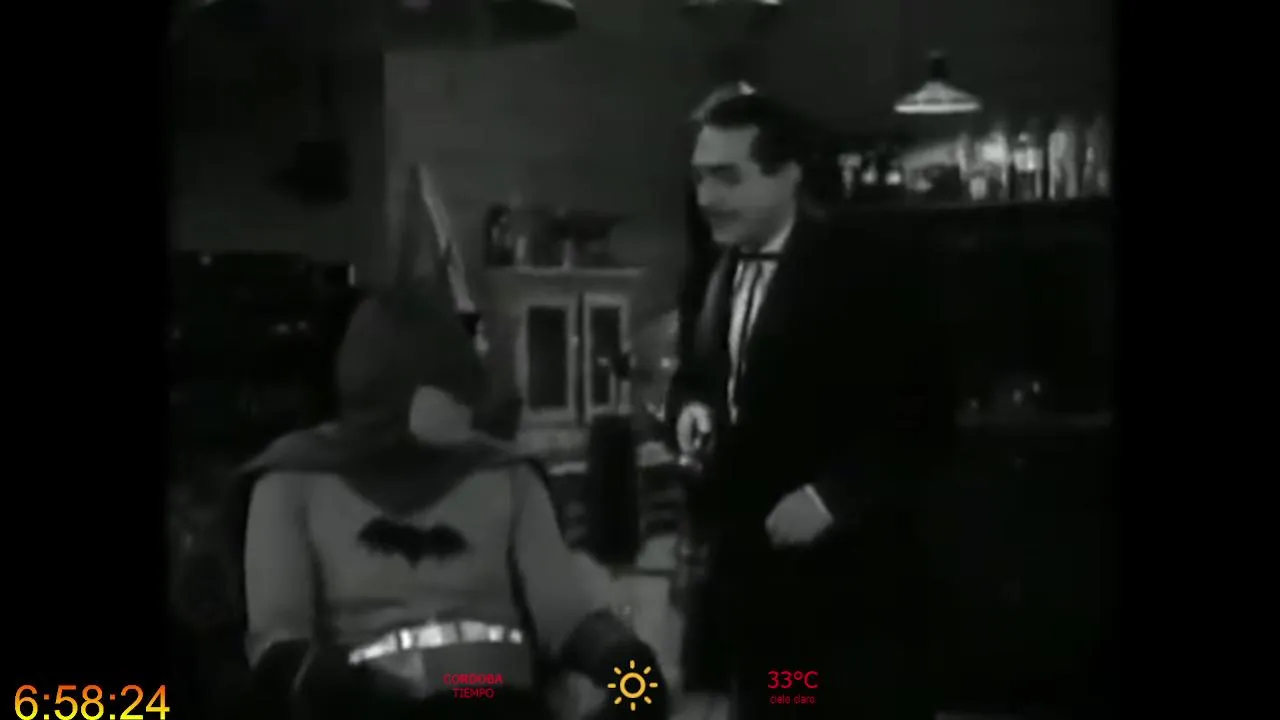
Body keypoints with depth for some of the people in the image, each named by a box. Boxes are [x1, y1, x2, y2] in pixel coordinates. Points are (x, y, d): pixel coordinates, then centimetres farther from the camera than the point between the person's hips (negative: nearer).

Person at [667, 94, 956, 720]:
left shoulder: (869, 273, -11)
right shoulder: (715, 276, 11)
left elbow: (922, 419, -14)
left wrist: (830, 497, -22)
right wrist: (691, 408, 0)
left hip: (845, 573, -7)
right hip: (746, 566, 7)